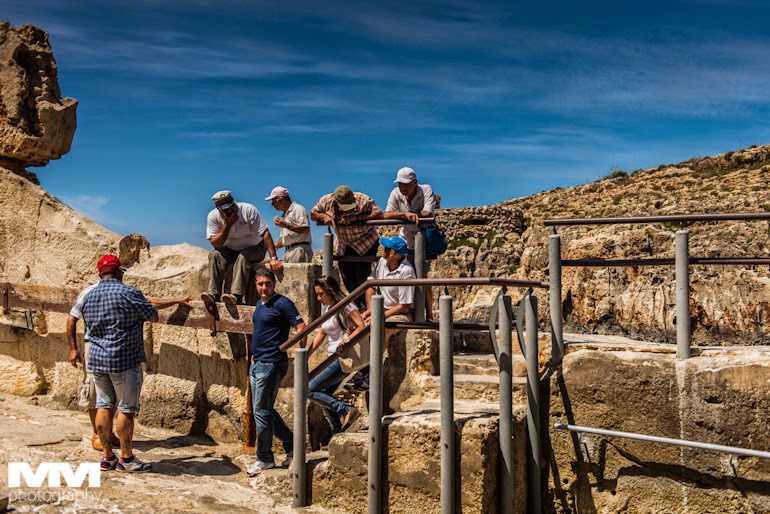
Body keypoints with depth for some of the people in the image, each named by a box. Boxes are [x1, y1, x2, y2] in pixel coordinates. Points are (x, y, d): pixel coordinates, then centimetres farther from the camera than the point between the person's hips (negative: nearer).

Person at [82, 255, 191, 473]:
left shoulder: (88, 297, 10)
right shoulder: (128, 293, -12)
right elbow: (154, 316, -6)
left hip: (97, 359, 7)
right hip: (125, 360, -7)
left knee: (104, 407, 11)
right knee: (126, 409, 2)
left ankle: (107, 457, 17)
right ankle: (126, 458, 9)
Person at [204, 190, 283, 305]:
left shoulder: (249, 210, -22)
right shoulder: (213, 216, -14)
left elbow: (265, 234, -23)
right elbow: (215, 244, -19)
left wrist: (273, 258, -31)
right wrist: (227, 225, -31)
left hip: (254, 248, -3)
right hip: (230, 250, 3)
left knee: (243, 257, -34)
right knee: (214, 255, -25)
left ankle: (236, 295, -44)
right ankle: (213, 293, -30)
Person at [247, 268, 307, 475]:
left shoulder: (282, 303, -11)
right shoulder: (260, 304, 15)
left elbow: (301, 328, -15)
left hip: (271, 364, -9)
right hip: (257, 364, 9)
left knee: (262, 410, -5)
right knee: (263, 410, 13)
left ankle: (264, 458, 7)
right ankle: (292, 446, 24)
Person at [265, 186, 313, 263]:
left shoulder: (298, 209, -1)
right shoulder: (285, 214, 28)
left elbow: (305, 229, -15)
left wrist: (286, 225, -13)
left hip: (299, 249, -8)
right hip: (289, 251, 8)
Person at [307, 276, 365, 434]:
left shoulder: (346, 306, -9)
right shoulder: (328, 309, 16)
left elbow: (362, 327, -19)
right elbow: (321, 334, 19)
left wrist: (345, 341, -32)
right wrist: (306, 356, 14)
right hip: (334, 360, 9)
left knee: (309, 390, -13)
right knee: (324, 398, 9)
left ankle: (347, 410, -13)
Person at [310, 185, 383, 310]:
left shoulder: (362, 200, -28)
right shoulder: (326, 201, -16)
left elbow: (379, 214, -35)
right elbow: (313, 214, 0)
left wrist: (355, 217, -39)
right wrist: (324, 216, -24)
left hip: (365, 242, -5)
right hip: (343, 244, 5)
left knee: (362, 277, -12)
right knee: (347, 277, 10)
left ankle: (366, 307, 3)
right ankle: (358, 305, 28)